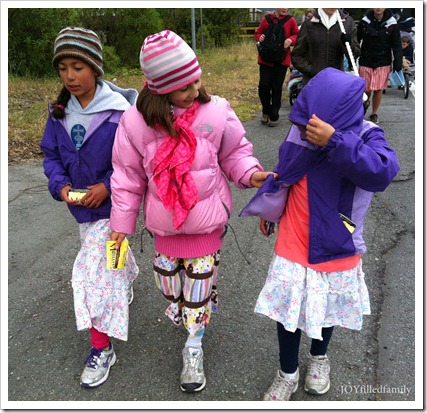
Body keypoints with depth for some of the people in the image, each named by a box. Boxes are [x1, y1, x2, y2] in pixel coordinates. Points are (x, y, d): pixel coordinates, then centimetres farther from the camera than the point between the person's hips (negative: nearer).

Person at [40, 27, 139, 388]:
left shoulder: (119, 111, -19)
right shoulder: (60, 111, -2)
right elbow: (51, 154, 5)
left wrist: (107, 186, -24)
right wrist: (60, 185, -13)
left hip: (111, 205, -6)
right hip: (80, 205, 6)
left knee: (95, 270, -8)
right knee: (110, 258, 25)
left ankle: (101, 348, 4)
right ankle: (127, 283, 58)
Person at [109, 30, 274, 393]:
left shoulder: (216, 111, -14)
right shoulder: (136, 121, -13)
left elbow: (234, 152, 1)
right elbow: (128, 175, -2)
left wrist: (250, 173, -19)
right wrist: (122, 222, 2)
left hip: (207, 219, -1)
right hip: (164, 222, 1)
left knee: (200, 282, 8)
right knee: (169, 278, 19)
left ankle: (194, 346, 30)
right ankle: (180, 317, 51)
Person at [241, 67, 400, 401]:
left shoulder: (366, 137, -18)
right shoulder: (301, 129, -9)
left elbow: (383, 172, -39)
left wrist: (335, 141, -44)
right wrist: (267, 210, 18)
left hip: (337, 247, -1)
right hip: (293, 245, 2)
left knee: (328, 308, 21)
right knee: (287, 309, 9)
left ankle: (319, 355, 53)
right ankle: (288, 374, 35)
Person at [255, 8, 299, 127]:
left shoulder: (290, 20, 0)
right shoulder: (266, 19, 1)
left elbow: (298, 35, 6)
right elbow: (257, 33, 12)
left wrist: (291, 40, -14)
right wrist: (260, 38, -10)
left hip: (282, 60, 0)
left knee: (277, 88, 3)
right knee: (263, 85, -4)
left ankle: (274, 116, 14)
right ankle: (266, 111, 19)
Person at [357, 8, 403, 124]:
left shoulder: (392, 24, -3)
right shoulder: (364, 22, -3)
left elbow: (397, 45, 0)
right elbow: (356, 40, 2)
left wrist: (398, 62, -7)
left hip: (383, 63, 0)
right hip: (366, 61, 1)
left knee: (378, 89, -1)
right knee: (365, 89, 5)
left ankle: (374, 113, 19)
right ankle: (366, 102, 39)